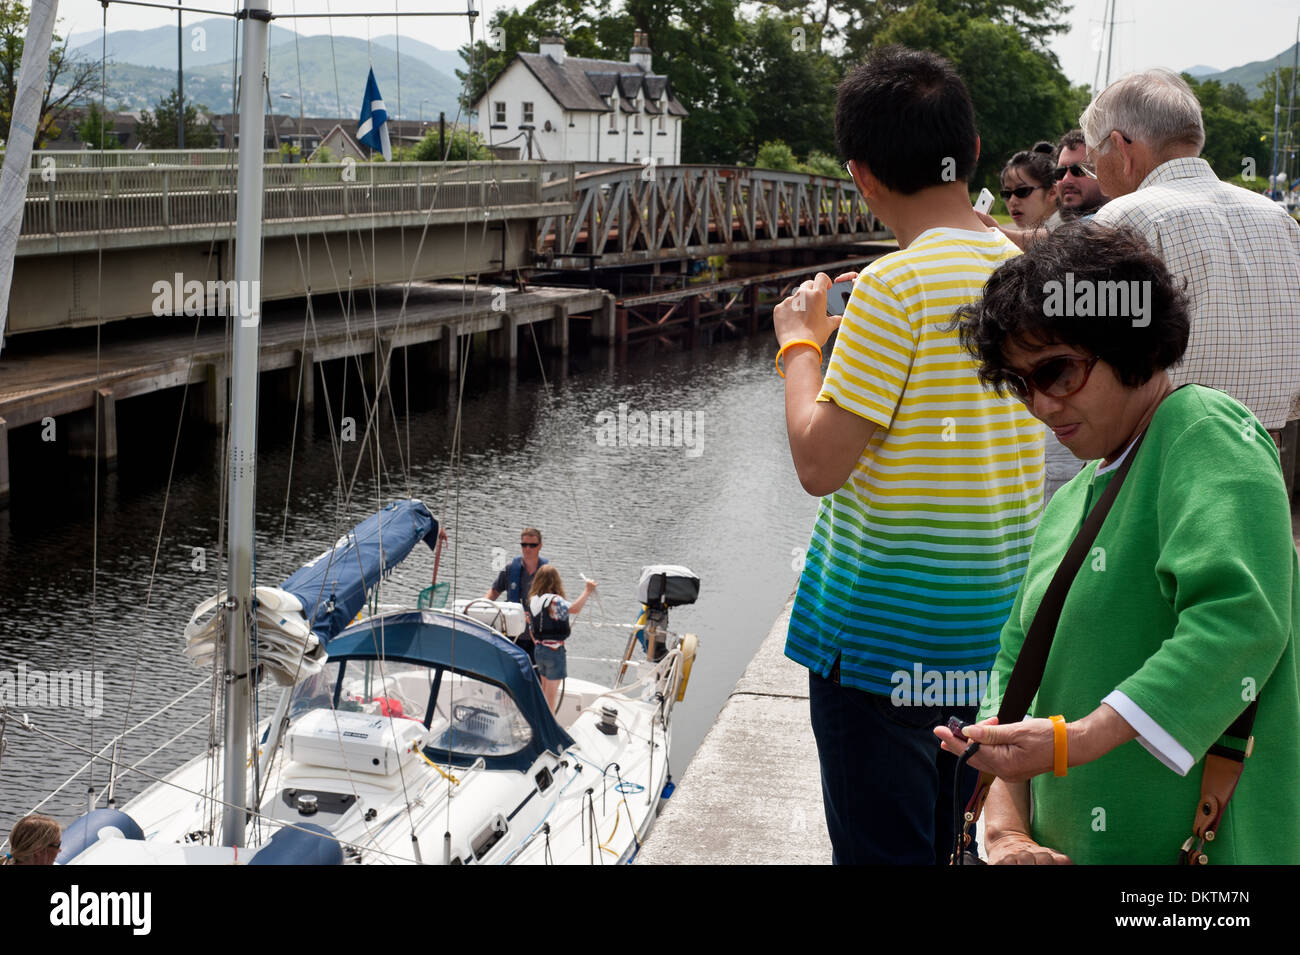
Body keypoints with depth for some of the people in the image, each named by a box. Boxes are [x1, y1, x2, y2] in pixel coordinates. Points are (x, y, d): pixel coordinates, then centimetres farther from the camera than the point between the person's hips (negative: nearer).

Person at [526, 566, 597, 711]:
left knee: (544, 690, 21)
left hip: (539, 649, 7)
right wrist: (587, 592, -32)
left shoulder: (533, 600, 4)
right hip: (554, 650, -7)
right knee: (552, 692, 2)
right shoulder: (554, 601, -20)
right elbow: (574, 609, -37)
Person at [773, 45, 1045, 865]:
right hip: (997, 630, 7)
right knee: (971, 844, 20)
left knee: (883, 847, 5)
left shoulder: (893, 287, -19)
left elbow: (819, 465, -19)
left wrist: (800, 344, -3)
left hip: (887, 631, -7)